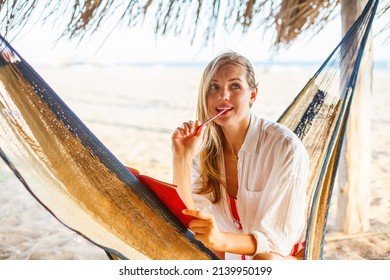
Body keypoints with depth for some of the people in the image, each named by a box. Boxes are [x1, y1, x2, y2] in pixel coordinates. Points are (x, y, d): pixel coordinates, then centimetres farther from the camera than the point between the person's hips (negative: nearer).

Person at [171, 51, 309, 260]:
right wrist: (181, 160, -27)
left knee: (265, 262, -35)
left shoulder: (286, 148, -23)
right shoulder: (203, 145, -8)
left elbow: (277, 239, -23)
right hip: (230, 258, 5)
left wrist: (222, 240, -43)